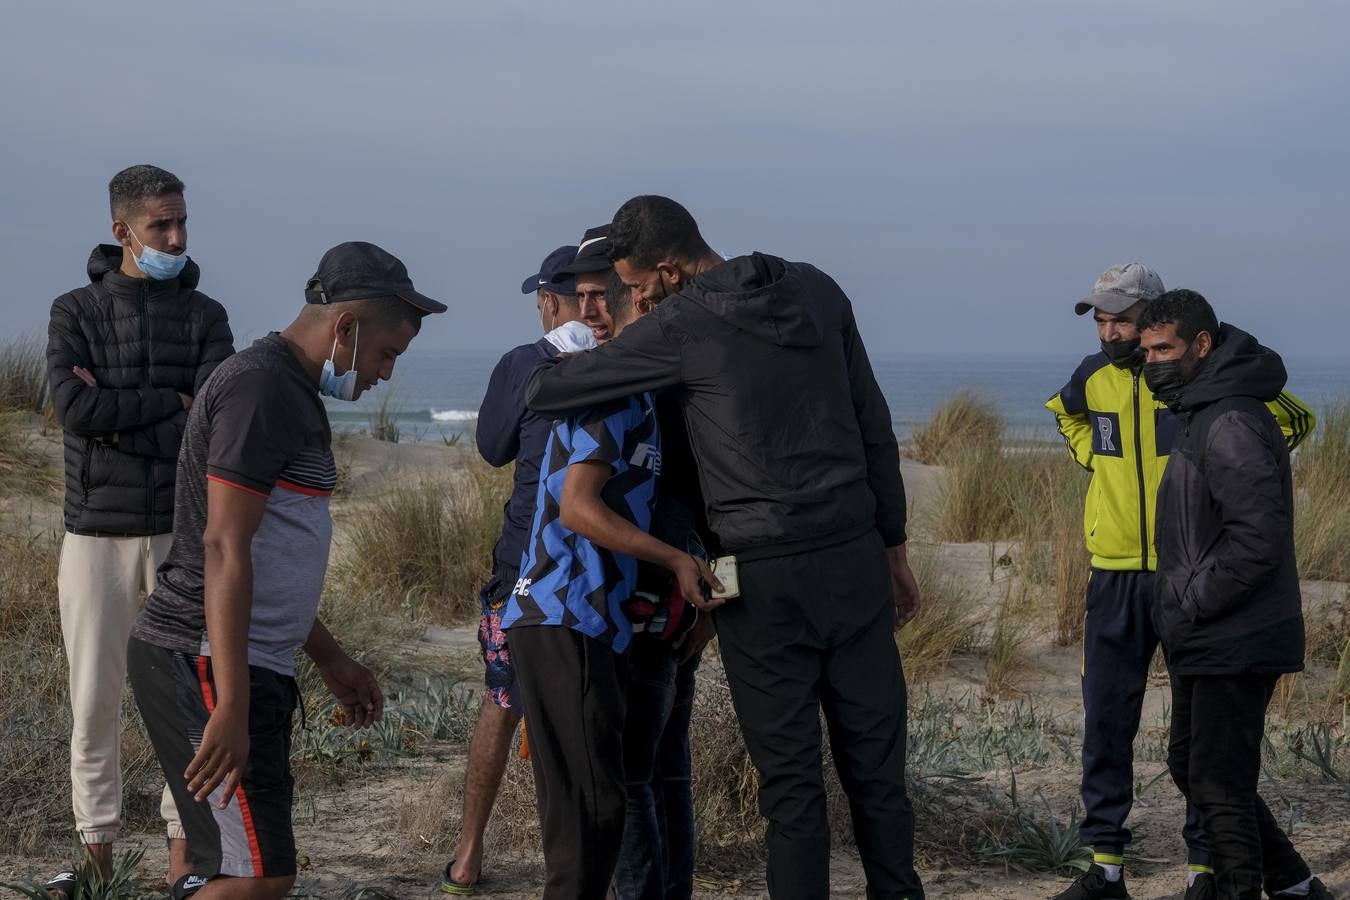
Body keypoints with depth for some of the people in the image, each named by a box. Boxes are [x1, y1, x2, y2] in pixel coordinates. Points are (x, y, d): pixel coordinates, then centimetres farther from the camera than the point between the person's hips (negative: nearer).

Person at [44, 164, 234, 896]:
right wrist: (170, 404, -11)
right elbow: (74, 408, -14)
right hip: (97, 531, -1)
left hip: (183, 529, 1)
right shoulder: (75, 312, 2)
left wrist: (119, 416, -13)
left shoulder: (204, 316, 4)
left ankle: (185, 840, 12)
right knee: (95, 696, 3)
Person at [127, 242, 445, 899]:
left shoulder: (288, 389, 18)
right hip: (206, 662, -11)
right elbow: (223, 549, -22)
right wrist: (231, 708, -25)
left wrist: (330, 659, 28)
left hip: (252, 662, 11)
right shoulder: (262, 387, -15)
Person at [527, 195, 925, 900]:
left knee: (791, 778, 2)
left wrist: (546, 371, 23)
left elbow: (543, 392, -2)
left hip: (765, 578, -4)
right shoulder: (818, 292, 7)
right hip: (855, 561, 5)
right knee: (875, 765, 10)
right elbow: (874, 426, 11)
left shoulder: (681, 324, -8)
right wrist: (893, 549, 18)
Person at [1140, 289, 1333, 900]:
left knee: (1219, 785, -4)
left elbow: (1257, 540, -27)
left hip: (1235, 646, -11)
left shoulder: (1232, 425, -20)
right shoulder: (1199, 414, 13)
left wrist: (1190, 604, -19)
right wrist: (1180, 608, 14)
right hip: (1205, 643, 11)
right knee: (1190, 765, 18)